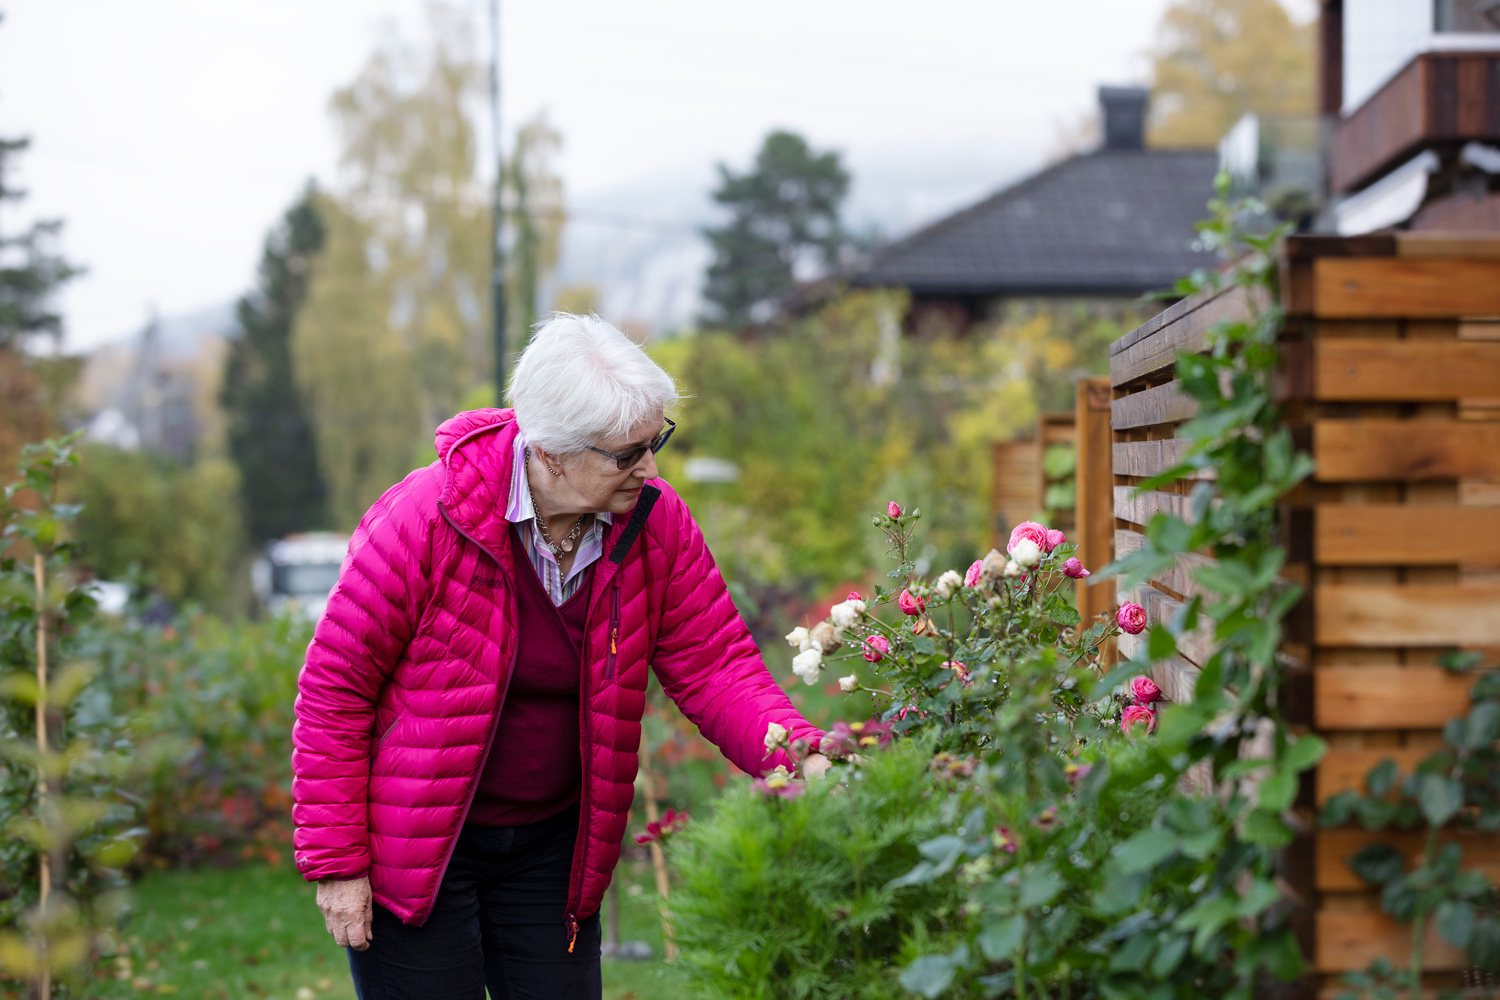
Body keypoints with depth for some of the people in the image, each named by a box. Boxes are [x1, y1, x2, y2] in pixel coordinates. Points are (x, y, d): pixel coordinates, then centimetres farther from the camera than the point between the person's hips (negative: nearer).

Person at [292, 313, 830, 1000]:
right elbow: (334, 685, -16)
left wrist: (794, 756, -24)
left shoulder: (655, 521, -9)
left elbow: (714, 663, -5)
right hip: (411, 847, -4)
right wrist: (335, 860, -14)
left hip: (552, 841, 5)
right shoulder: (425, 518, -22)